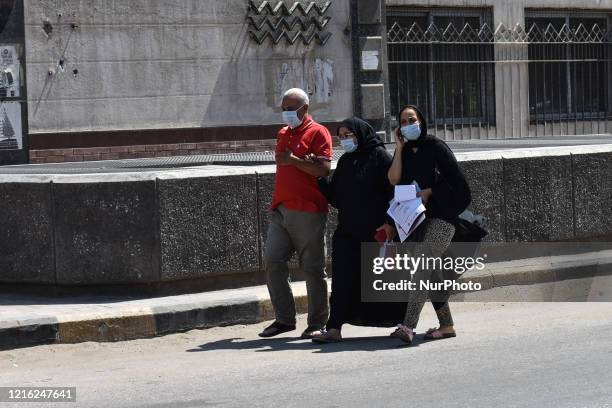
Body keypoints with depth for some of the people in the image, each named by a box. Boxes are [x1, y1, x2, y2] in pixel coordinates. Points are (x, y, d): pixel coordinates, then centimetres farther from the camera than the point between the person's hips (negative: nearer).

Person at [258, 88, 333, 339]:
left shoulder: (317, 133, -3)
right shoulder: (283, 134, 21)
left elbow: (324, 169, -14)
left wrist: (294, 160, -19)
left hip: (307, 211, -7)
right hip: (281, 210, 7)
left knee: (312, 267, -2)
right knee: (272, 262, -2)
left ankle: (318, 323, 5)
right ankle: (284, 318, 6)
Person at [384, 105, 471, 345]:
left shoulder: (435, 147, -3)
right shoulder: (404, 152, 14)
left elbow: (456, 179, -6)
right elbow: (394, 179, -2)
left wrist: (429, 192, -12)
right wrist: (399, 148, -2)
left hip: (441, 217, -7)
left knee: (422, 265, -20)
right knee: (431, 273, 8)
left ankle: (408, 326, -30)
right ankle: (446, 325, 15)